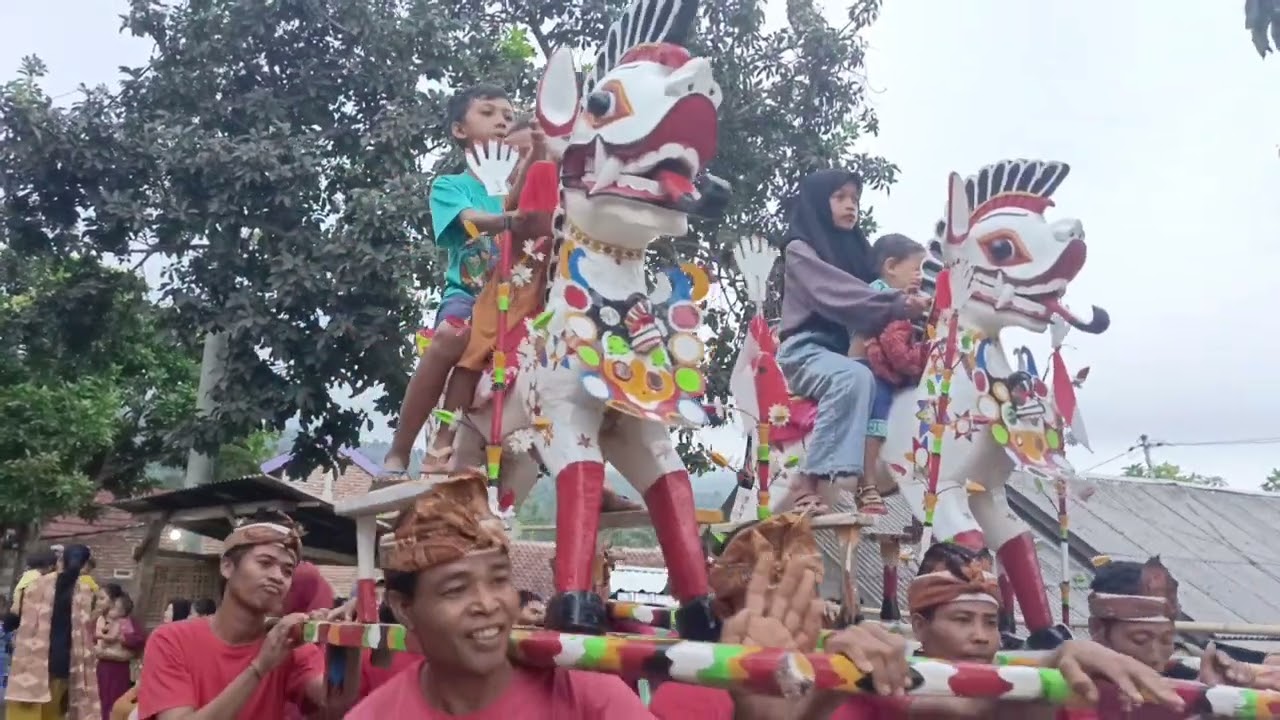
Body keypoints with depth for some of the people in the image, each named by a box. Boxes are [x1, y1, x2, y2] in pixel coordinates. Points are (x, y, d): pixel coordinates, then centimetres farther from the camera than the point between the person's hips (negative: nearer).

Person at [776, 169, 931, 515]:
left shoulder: (855, 248, 22)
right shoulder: (800, 249, 0)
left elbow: (866, 297, 10)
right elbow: (836, 295, -16)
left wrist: (908, 306, -11)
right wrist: (898, 305, -25)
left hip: (847, 349, 7)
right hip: (807, 350, -7)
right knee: (856, 377, -35)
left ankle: (863, 474, -26)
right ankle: (829, 483, -41)